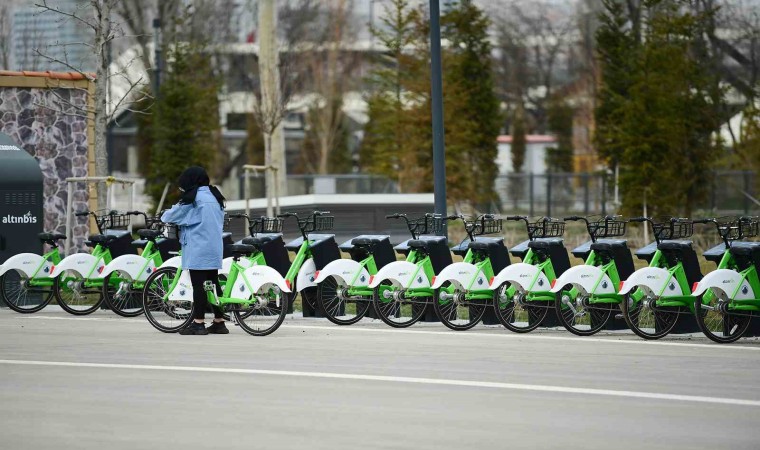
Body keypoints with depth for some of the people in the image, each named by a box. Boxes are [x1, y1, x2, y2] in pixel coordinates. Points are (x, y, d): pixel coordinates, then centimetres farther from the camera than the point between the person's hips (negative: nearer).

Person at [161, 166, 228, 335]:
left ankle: (198, 323, -6)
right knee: (213, 283, 11)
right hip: (215, 249, 8)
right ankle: (219, 322, 12)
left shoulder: (193, 198, -9)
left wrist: (164, 217, 20)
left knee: (198, 285, -5)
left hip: (198, 249, -7)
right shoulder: (214, 196, 13)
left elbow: (171, 216, -3)